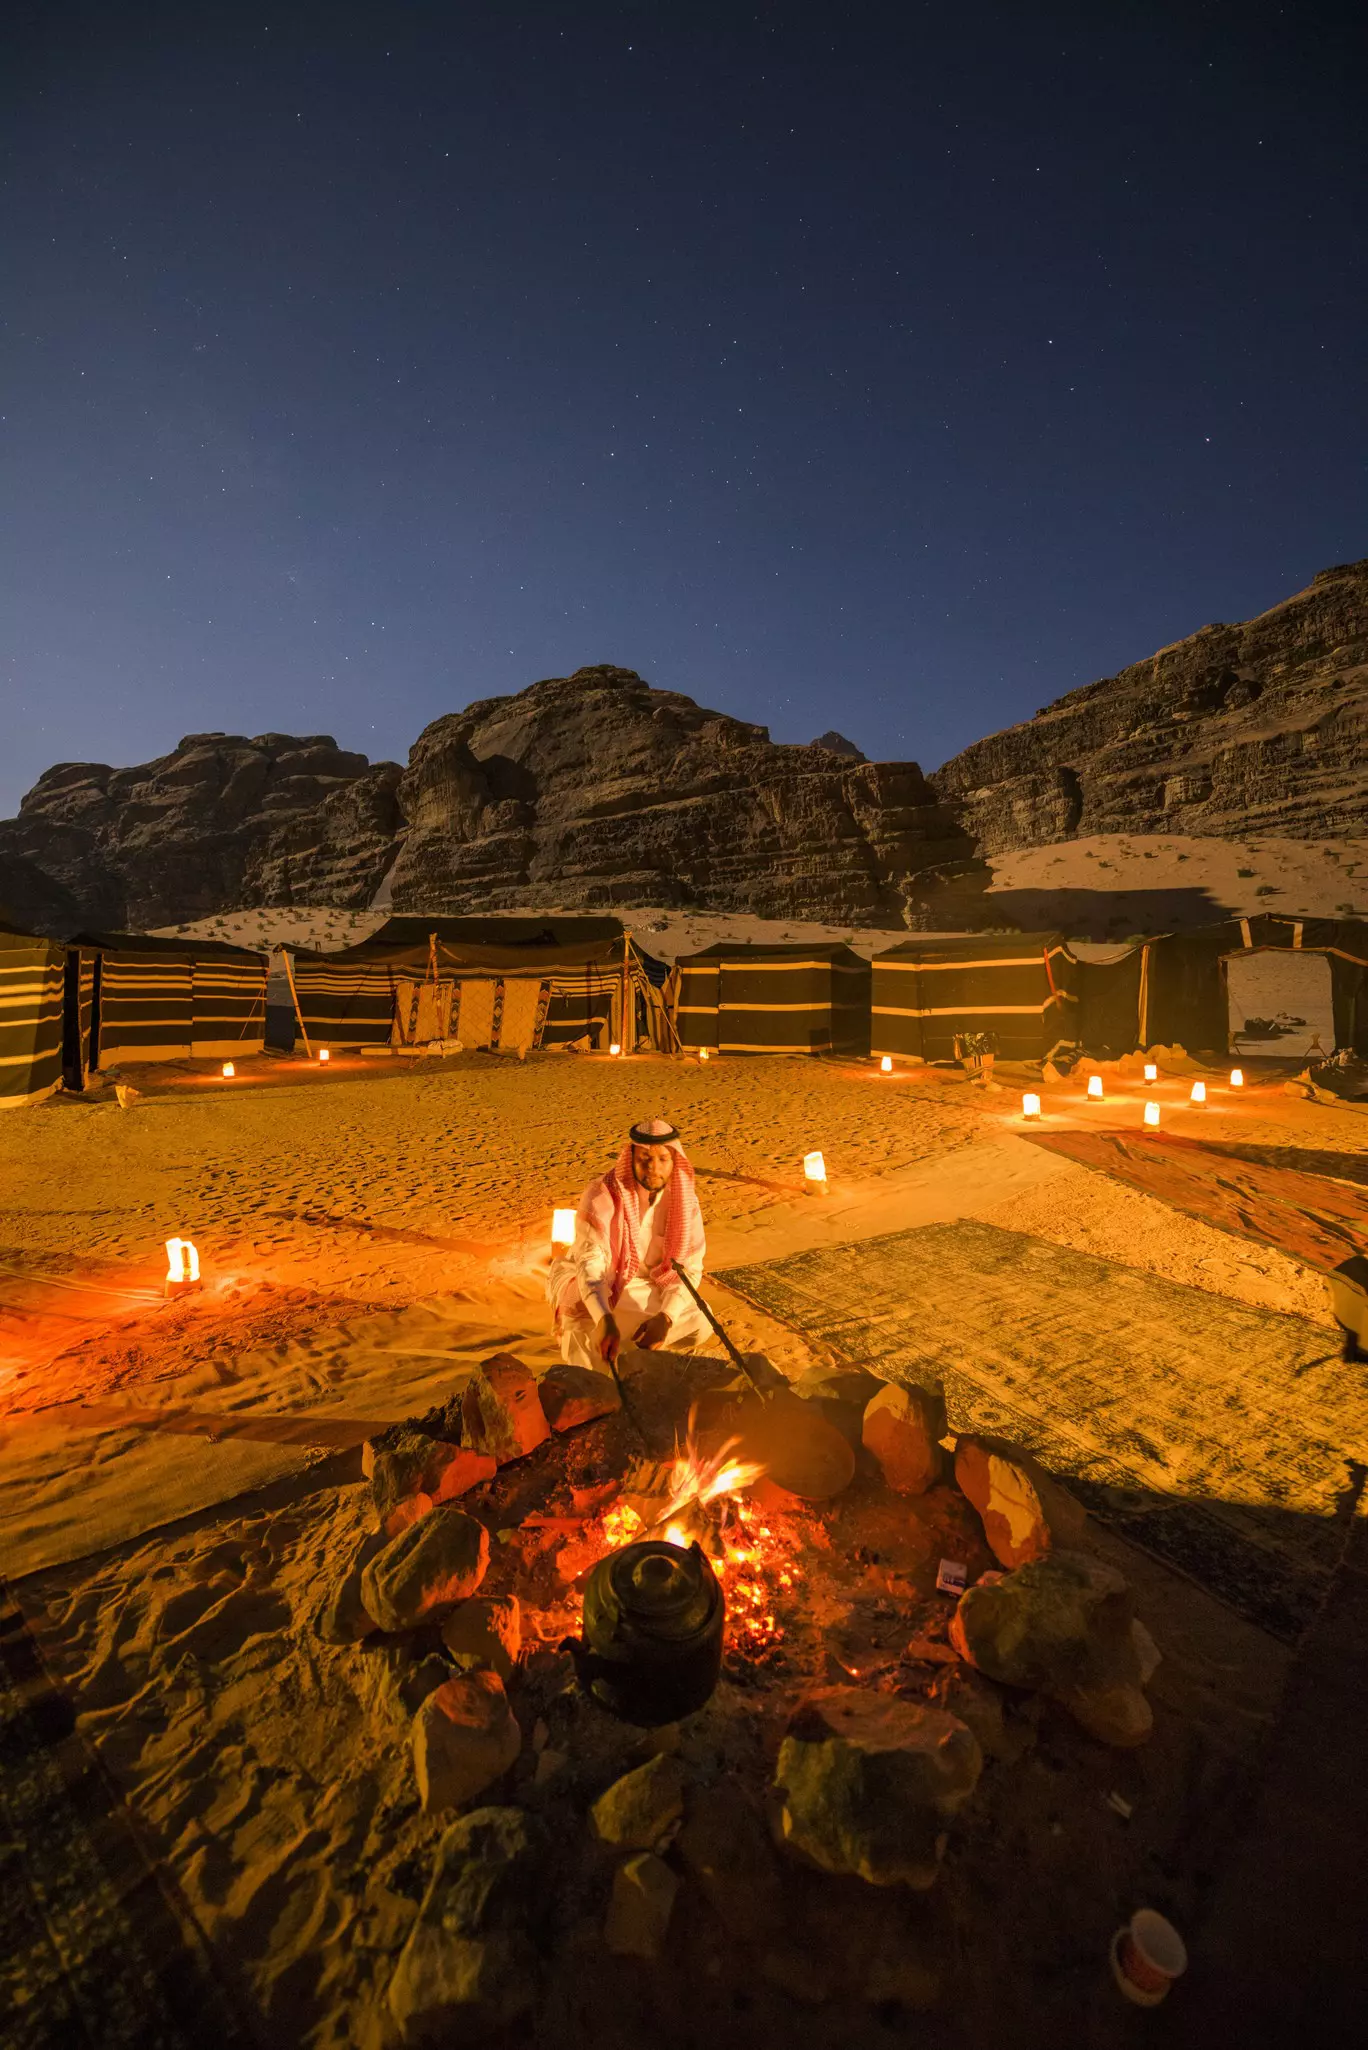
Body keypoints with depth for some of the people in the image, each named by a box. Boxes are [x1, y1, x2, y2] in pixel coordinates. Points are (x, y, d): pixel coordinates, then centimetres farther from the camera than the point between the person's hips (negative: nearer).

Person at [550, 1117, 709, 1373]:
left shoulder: (685, 1201, -15)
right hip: (589, 1287, -3)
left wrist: (666, 1317, -33)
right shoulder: (601, 1196, -27)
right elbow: (590, 1264, -37)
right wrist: (604, 1319, -55)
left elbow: (689, 1267, -15)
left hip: (645, 1288, 3)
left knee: (699, 1324, -17)